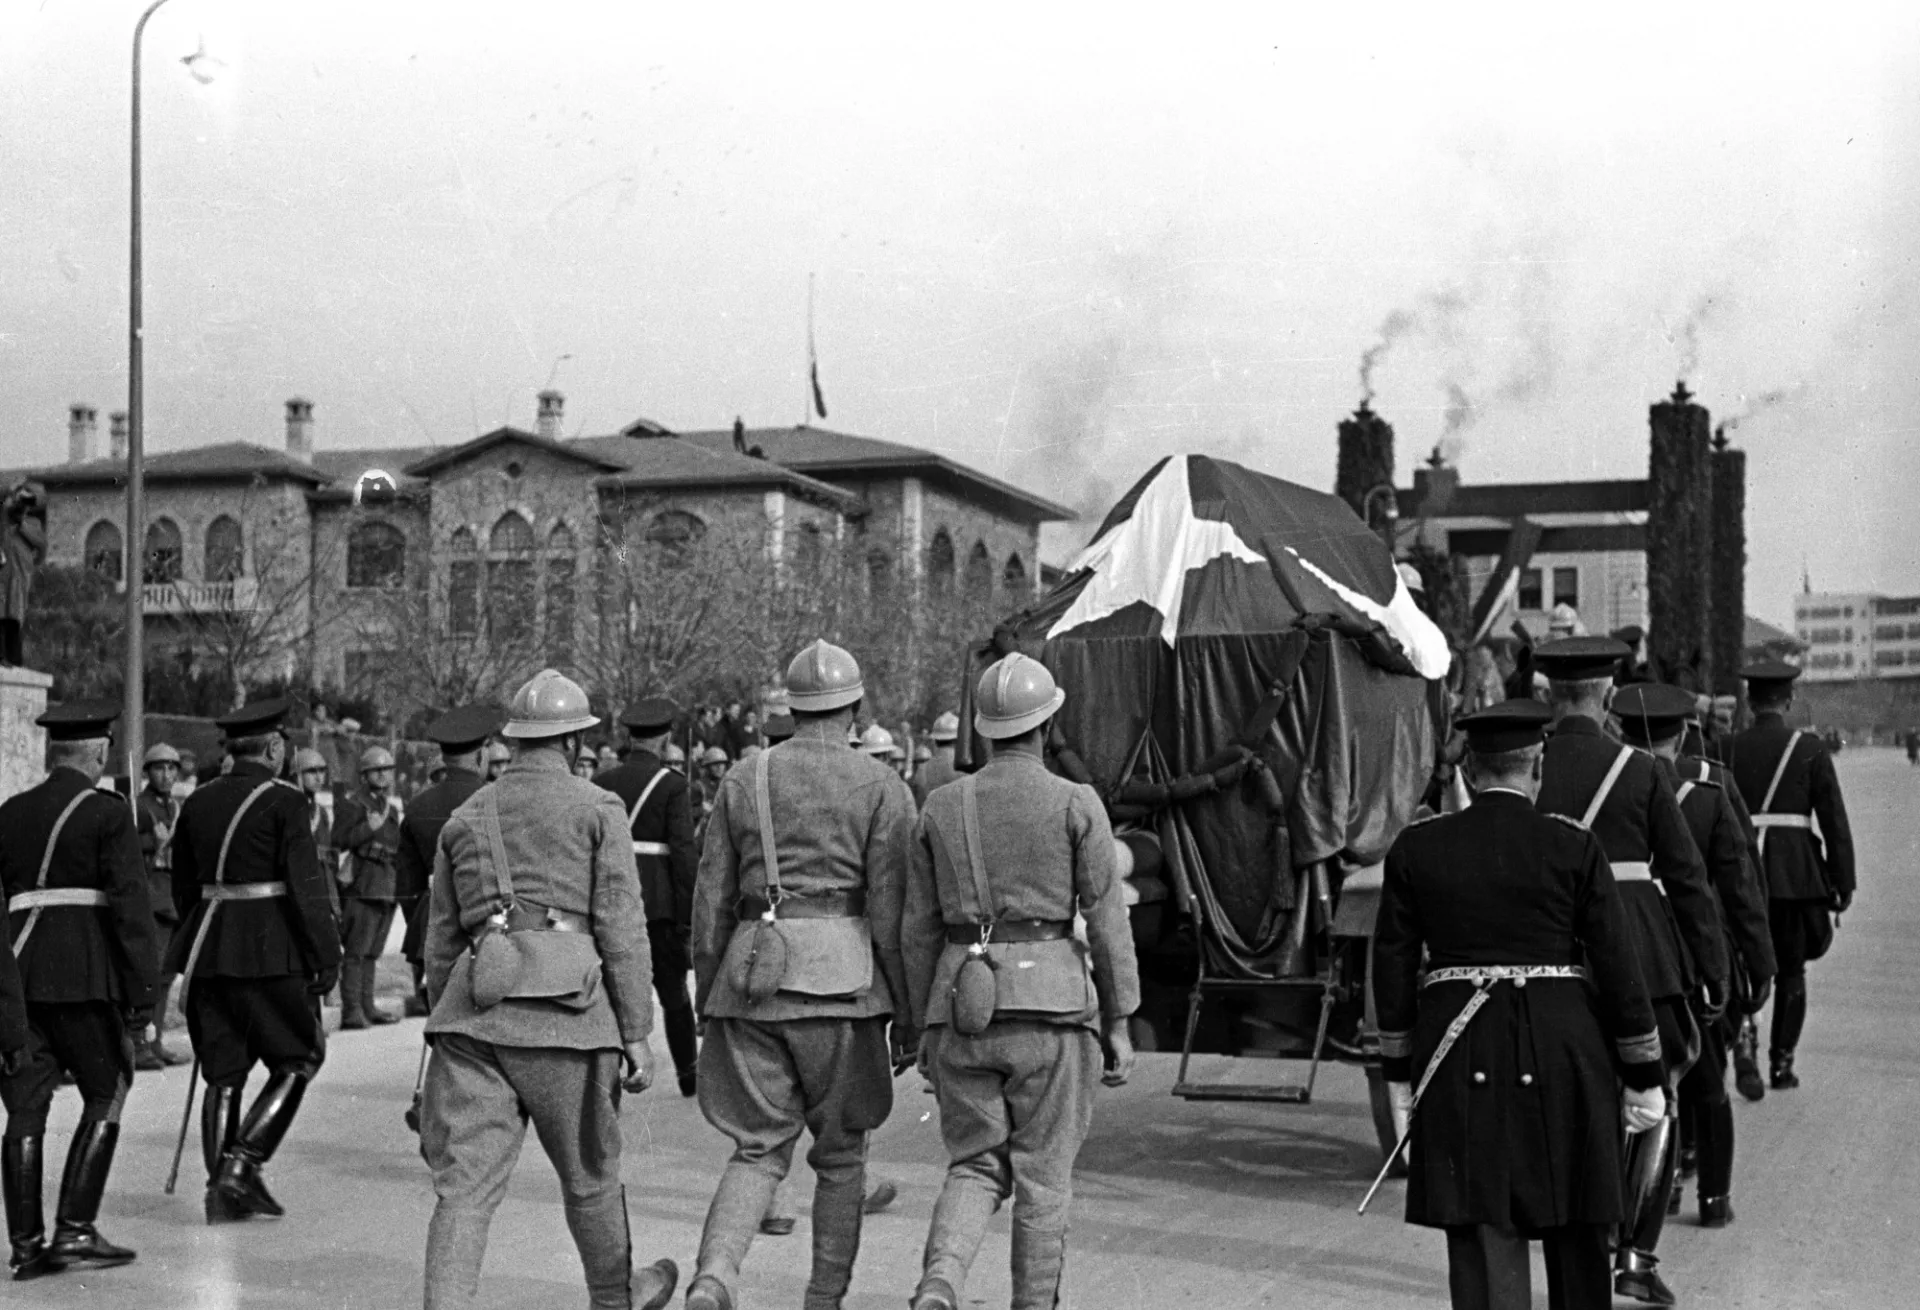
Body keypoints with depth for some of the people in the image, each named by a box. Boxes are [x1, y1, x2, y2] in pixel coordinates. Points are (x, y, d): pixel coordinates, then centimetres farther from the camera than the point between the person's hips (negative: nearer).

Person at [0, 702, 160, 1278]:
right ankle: (75, 1229, 2)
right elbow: (131, 906, -10)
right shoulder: (107, 813, -3)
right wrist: (143, 991, -9)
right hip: (84, 978, -5)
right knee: (105, 1095, 7)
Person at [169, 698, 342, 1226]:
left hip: (207, 948, 6)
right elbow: (307, 886, -14)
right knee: (299, 1058, 8)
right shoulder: (283, 801, -9)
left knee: (223, 1073, 11)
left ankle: (223, 1191, 11)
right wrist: (327, 956, -11)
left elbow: (184, 886, 16)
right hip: (270, 950, -6)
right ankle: (243, 1166, -4)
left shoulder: (198, 801, 10)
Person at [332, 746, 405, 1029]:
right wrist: (370, 827, -22)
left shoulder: (395, 806, 18)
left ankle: (367, 1006, 15)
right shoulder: (352, 804, -4)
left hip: (388, 887, 7)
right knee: (356, 951, -8)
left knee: (372, 952, 11)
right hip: (362, 887, -7)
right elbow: (339, 841, -15)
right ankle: (351, 1009, -8)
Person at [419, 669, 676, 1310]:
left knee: (464, 1183, 1)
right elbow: (621, 928, -3)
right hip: (564, 1013, -3)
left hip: (472, 1014, 3)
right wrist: (636, 1034, -1)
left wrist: (444, 1021, 30)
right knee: (589, 1171, 16)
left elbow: (441, 940, 20)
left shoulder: (465, 817, 17)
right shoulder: (596, 808, 3)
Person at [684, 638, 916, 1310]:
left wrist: (706, 993, 15)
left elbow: (712, 896, 7)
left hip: (753, 974, 2)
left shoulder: (742, 779, 8)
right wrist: (905, 1006, 1)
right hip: (841, 978, -2)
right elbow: (890, 906, -5)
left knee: (758, 1150, 8)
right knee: (840, 1151, 14)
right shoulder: (882, 786, 0)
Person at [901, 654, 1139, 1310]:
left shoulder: (941, 806, 6)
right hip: (1049, 1005, -3)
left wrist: (925, 1025, 16)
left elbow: (919, 927, 9)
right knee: (1043, 1175, 10)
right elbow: (1107, 919, -5)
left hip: (962, 1002, 3)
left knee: (976, 1167, 10)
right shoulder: (1077, 804, -3)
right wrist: (1118, 1022, 2)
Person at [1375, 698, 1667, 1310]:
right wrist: (1644, 1076, 5)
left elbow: (1393, 966, 4)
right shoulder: (1574, 845, -4)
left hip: (1460, 1054, 1)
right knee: (1576, 1227, 16)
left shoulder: (1416, 847, 1)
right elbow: (1618, 967, -3)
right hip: (1562, 1051, 0)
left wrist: (1398, 1073, 12)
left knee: (1483, 1233, 3)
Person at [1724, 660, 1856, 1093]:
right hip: (1795, 872, -1)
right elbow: (1835, 819, -3)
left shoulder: (1728, 748, 1)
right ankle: (1781, 1062, 15)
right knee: (1790, 971, 12)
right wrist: (1843, 883, 3)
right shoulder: (1809, 749, -3)